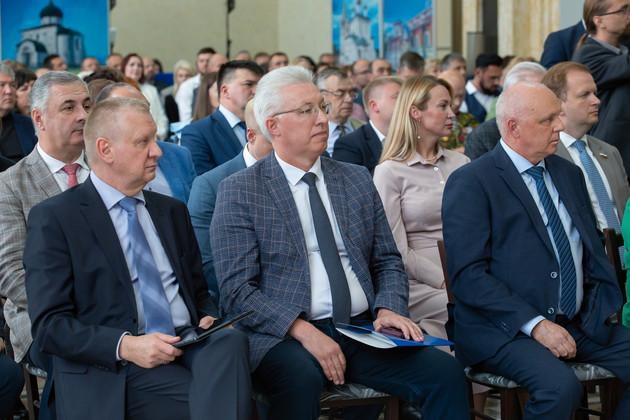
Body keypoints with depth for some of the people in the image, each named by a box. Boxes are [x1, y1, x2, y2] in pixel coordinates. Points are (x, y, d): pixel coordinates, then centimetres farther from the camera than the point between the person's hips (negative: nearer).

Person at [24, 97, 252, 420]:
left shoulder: (172, 211, 21)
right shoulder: (52, 219, 2)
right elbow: (49, 324, -5)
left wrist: (210, 320, 2)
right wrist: (126, 346, -19)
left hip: (191, 349, 6)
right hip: (115, 374, -6)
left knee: (230, 340, -31)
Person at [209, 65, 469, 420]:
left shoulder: (358, 180, 16)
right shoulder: (240, 191, 1)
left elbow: (388, 261, 19)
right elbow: (237, 291, -6)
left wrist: (388, 308, -3)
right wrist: (302, 330, -20)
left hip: (364, 327, 4)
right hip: (284, 335, -4)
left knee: (446, 372, -20)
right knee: (301, 377, -38)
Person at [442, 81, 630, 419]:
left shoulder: (569, 174, 17)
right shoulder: (470, 183, -5)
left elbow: (594, 250, 21)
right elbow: (468, 275, -13)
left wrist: (601, 309, 0)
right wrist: (535, 324, -21)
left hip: (579, 324, 7)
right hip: (504, 328, -7)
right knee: (560, 387, -33)